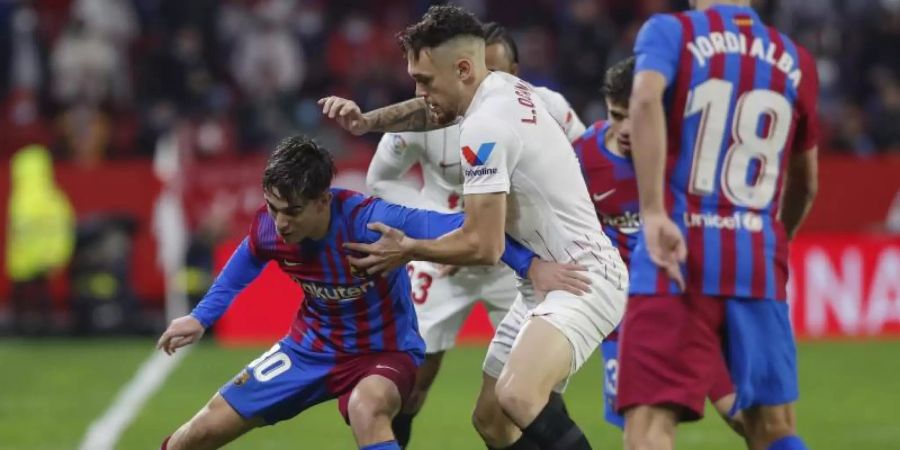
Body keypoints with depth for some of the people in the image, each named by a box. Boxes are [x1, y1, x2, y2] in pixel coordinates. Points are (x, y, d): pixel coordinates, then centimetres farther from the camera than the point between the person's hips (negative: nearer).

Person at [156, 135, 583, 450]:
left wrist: (529, 264, -40)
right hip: (311, 346, 5)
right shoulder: (268, 227, -16)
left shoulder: (369, 220, -33)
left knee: (366, 409, -42)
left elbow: (460, 227, -33)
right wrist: (202, 317, 10)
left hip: (382, 351, -5)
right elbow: (243, 266, 10)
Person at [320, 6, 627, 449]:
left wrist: (407, 250, -3)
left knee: (516, 397, -33)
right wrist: (366, 121, 13)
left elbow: (484, 246, -19)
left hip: (581, 279, -11)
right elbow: (432, 110, 31)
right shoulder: (506, 87, 9)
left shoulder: (485, 127, -19)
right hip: (546, 279, 11)